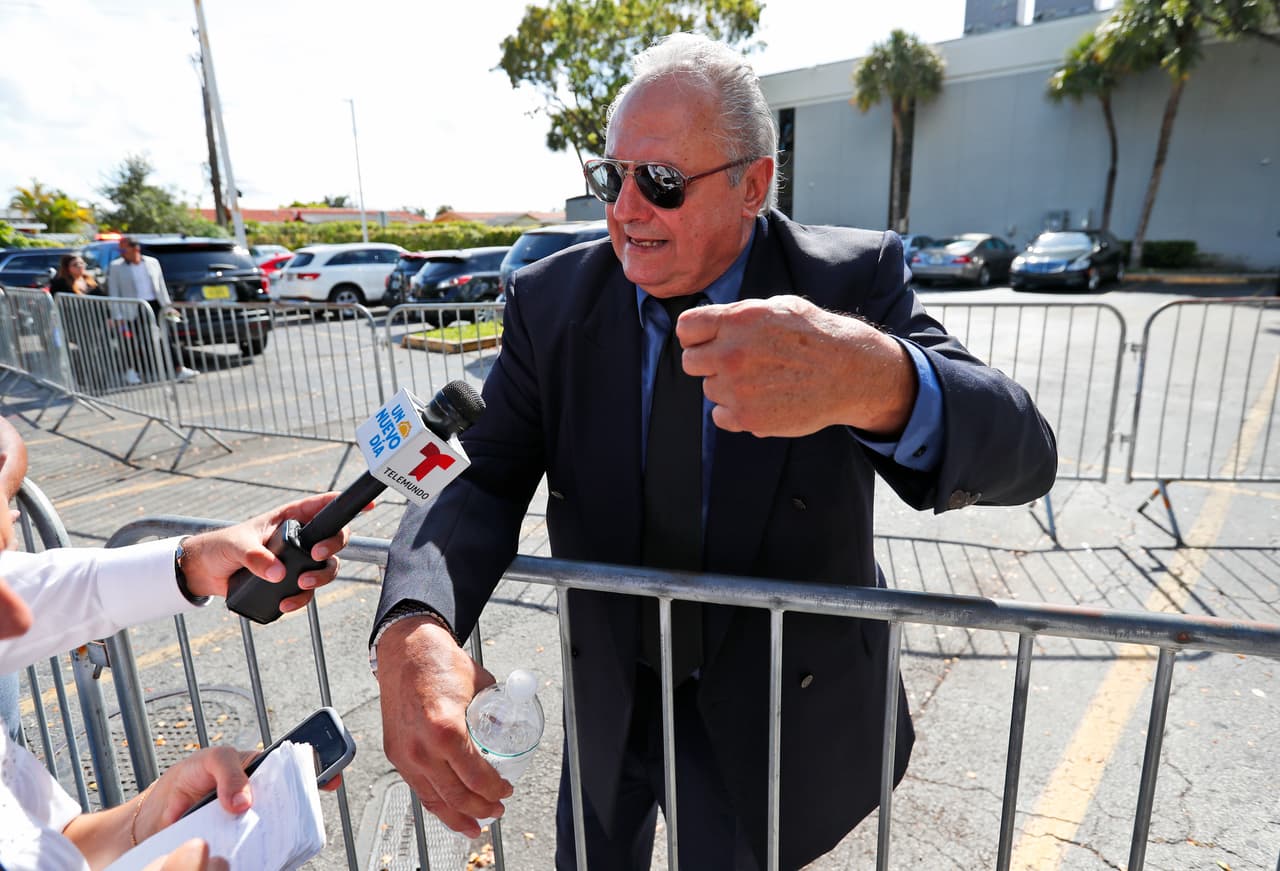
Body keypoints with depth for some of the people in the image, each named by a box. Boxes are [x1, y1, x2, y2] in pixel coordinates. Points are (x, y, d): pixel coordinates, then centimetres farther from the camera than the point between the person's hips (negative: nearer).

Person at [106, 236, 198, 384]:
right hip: (135, 309, -2)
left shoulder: (152, 262, 11)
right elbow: (113, 293, 2)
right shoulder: (115, 267, 4)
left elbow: (161, 286, 16)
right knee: (139, 341, -3)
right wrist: (117, 316, -4)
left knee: (167, 338, -5)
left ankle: (179, 370, -5)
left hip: (155, 304, 2)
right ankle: (131, 370, 18)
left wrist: (167, 305, 11)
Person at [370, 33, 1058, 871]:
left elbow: (1024, 453, -26)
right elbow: (485, 480, -15)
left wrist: (879, 382, -50)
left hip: (776, 704, -2)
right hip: (610, 687, 3)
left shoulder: (851, 282, -18)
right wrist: (410, 631, -37)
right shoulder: (551, 300, -11)